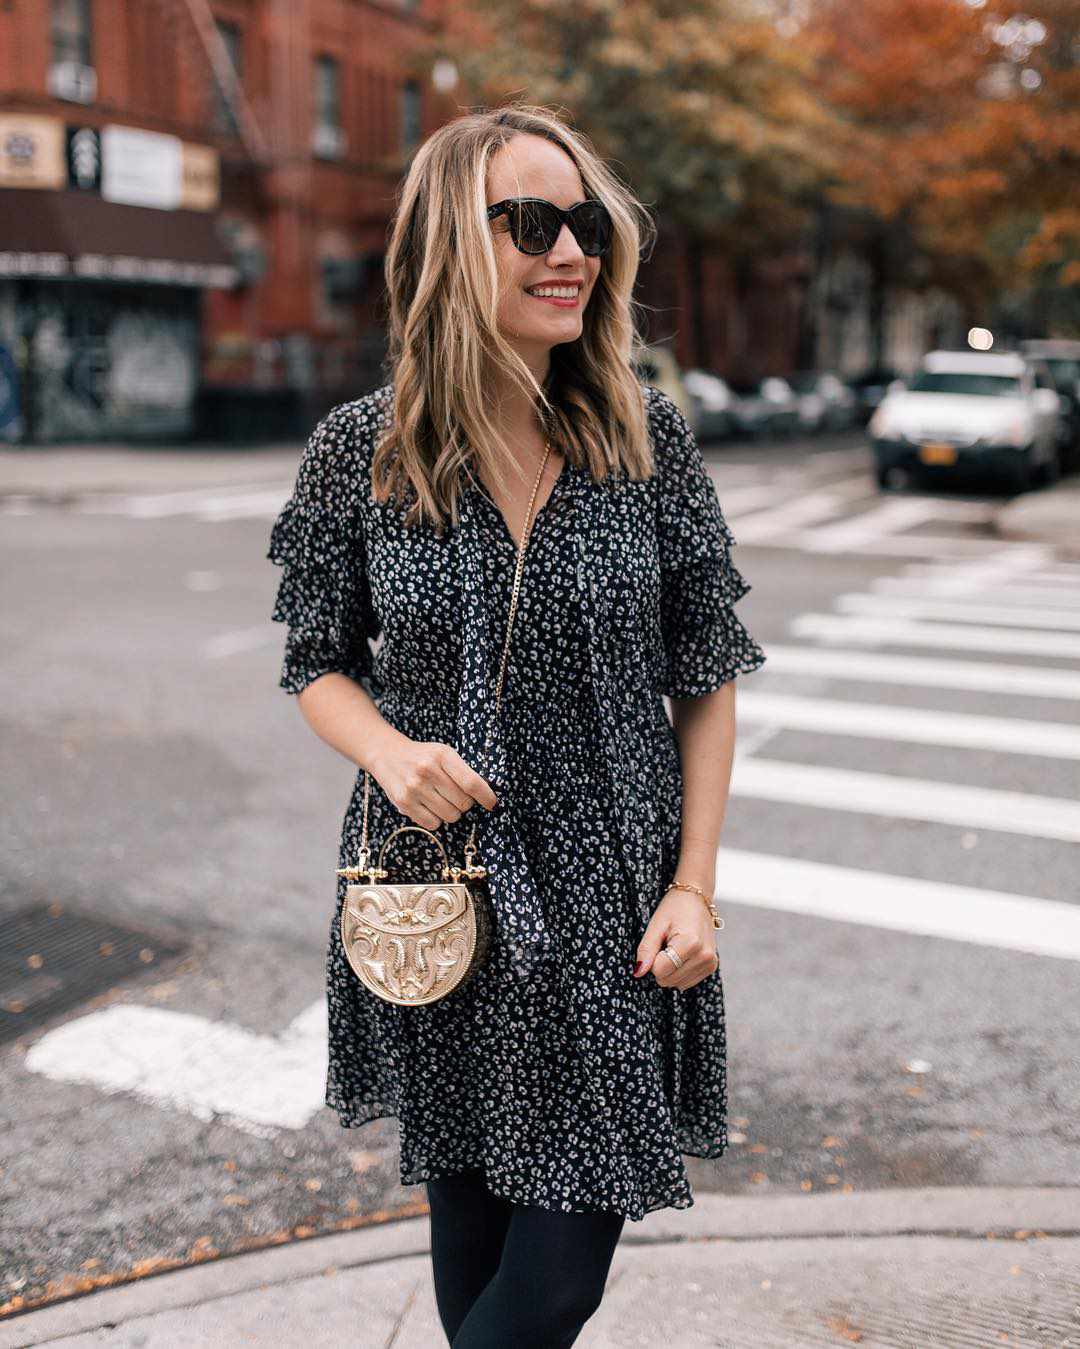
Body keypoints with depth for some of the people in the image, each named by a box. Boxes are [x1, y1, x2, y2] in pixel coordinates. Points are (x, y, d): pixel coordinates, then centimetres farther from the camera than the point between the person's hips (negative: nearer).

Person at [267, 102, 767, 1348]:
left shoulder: (650, 438, -5)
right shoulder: (359, 452, -7)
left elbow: (707, 677, 1)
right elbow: (318, 662, 5)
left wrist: (695, 885, -4)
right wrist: (389, 752, -17)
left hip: (611, 903, 0)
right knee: (464, 1219, 18)